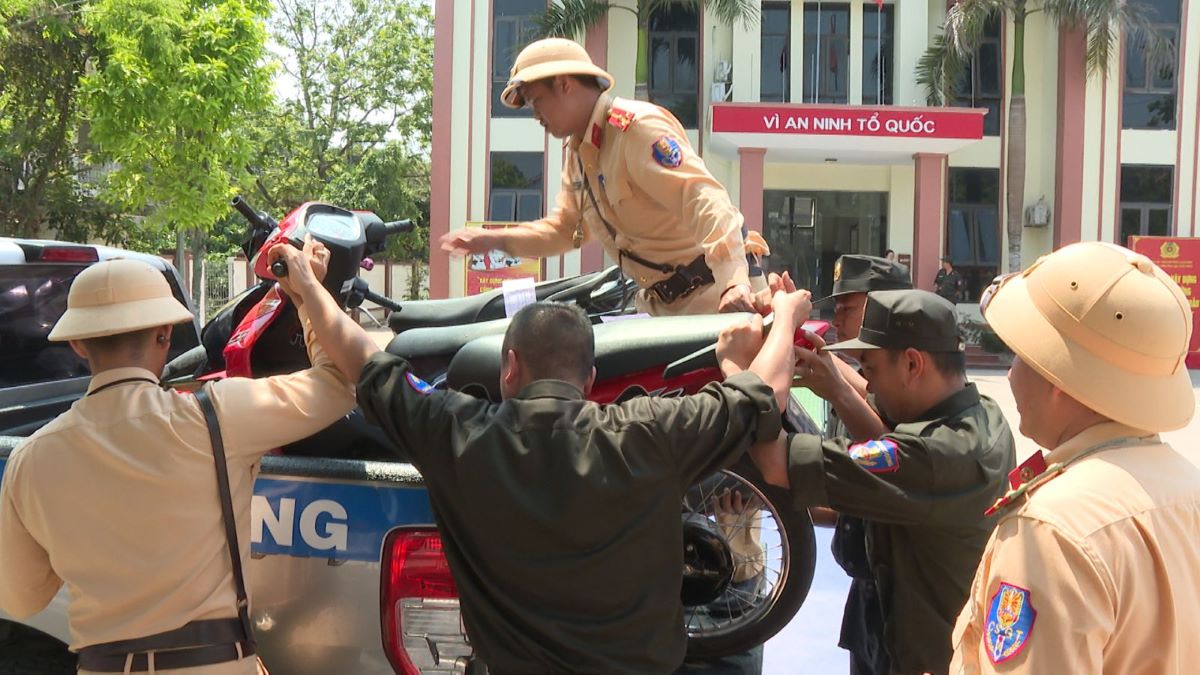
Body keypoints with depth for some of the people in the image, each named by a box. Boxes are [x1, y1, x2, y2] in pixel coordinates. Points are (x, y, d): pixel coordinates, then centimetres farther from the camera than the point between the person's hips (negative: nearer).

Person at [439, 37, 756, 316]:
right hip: (658, 303, 9)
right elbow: (564, 228, 21)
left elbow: (704, 199, -29)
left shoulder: (638, 127, -18)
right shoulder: (578, 152, 12)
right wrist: (494, 239, 7)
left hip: (709, 296, -9)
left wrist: (734, 280, -42)